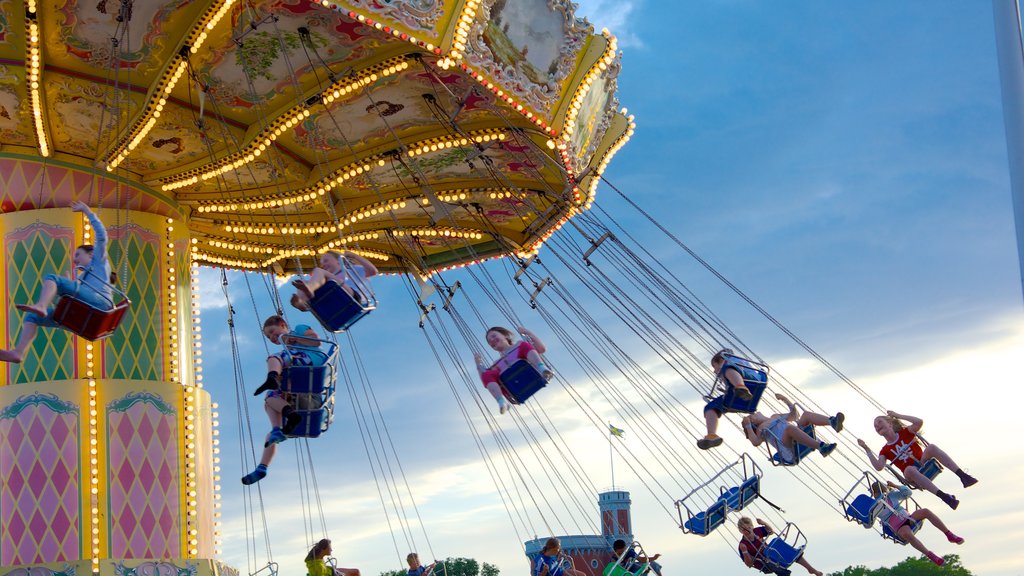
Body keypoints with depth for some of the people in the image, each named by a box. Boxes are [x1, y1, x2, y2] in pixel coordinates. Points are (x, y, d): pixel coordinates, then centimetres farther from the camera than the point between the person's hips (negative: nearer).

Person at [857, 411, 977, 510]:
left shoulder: (904, 433, 12)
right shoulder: (885, 451, 11)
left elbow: (919, 422, -8)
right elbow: (879, 466, -9)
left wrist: (897, 415, -1)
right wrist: (867, 450, -10)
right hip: (915, 476, -1)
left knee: (931, 447, -30)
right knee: (909, 469, -39)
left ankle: (962, 476, -40)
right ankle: (944, 497, -51)